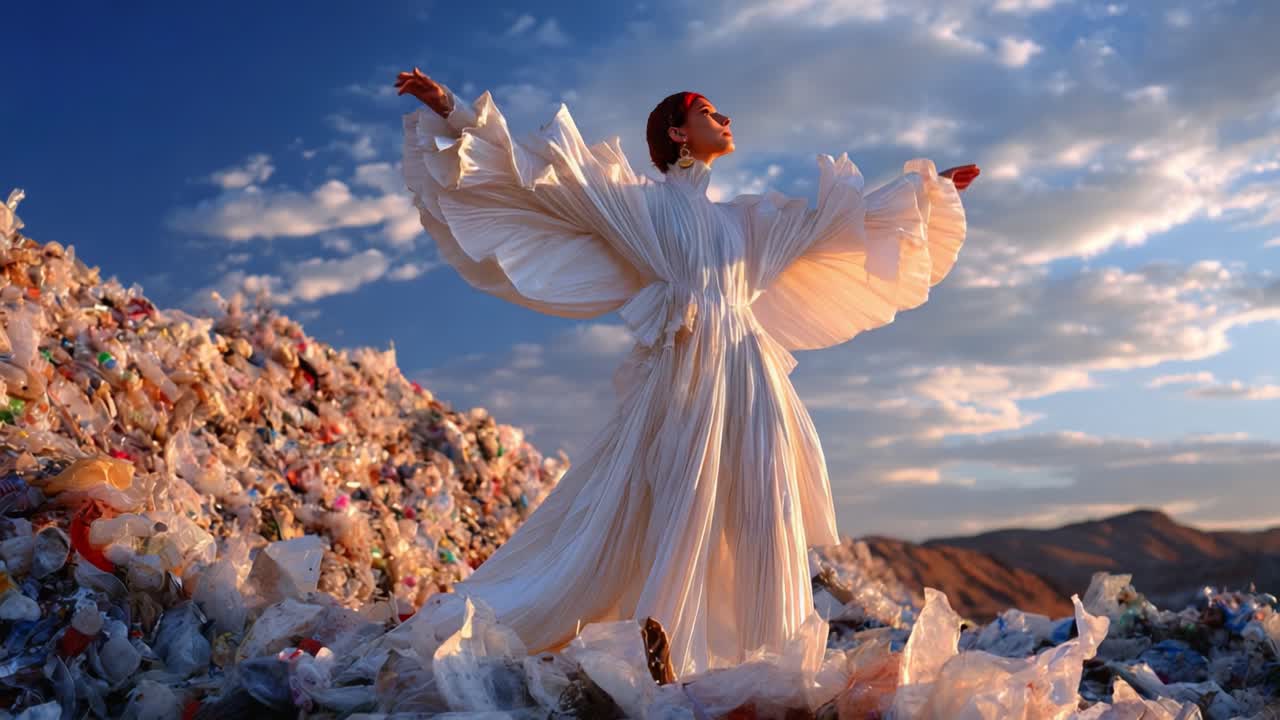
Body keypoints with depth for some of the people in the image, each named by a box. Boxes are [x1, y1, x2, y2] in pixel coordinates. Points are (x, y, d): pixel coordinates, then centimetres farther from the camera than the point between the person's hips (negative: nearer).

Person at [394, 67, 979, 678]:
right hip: (683, 370, -5)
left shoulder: (743, 219, 26)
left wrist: (925, 186, 38)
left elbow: (838, 221, 34)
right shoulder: (633, 202, 12)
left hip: (747, 373, 6)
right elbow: (529, 169, 8)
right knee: (677, 517, -11)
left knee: (762, 516, 1)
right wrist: (450, 111, 4)